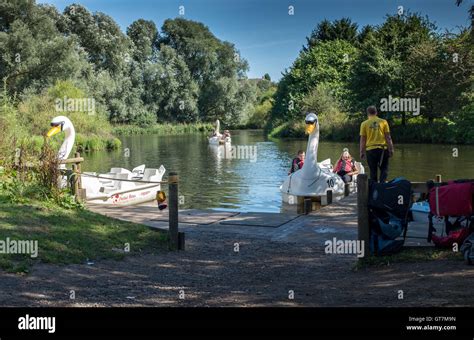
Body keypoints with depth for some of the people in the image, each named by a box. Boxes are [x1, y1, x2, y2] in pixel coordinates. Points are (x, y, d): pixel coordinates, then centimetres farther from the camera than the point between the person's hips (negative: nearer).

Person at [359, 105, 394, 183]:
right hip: (383, 148, 0)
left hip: (370, 149, 0)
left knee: (373, 171, 9)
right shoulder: (383, 122, 2)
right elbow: (388, 137, 1)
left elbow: (363, 139, 1)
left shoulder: (364, 124, 1)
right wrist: (391, 149, 6)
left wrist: (362, 152, 7)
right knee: (384, 169, 7)